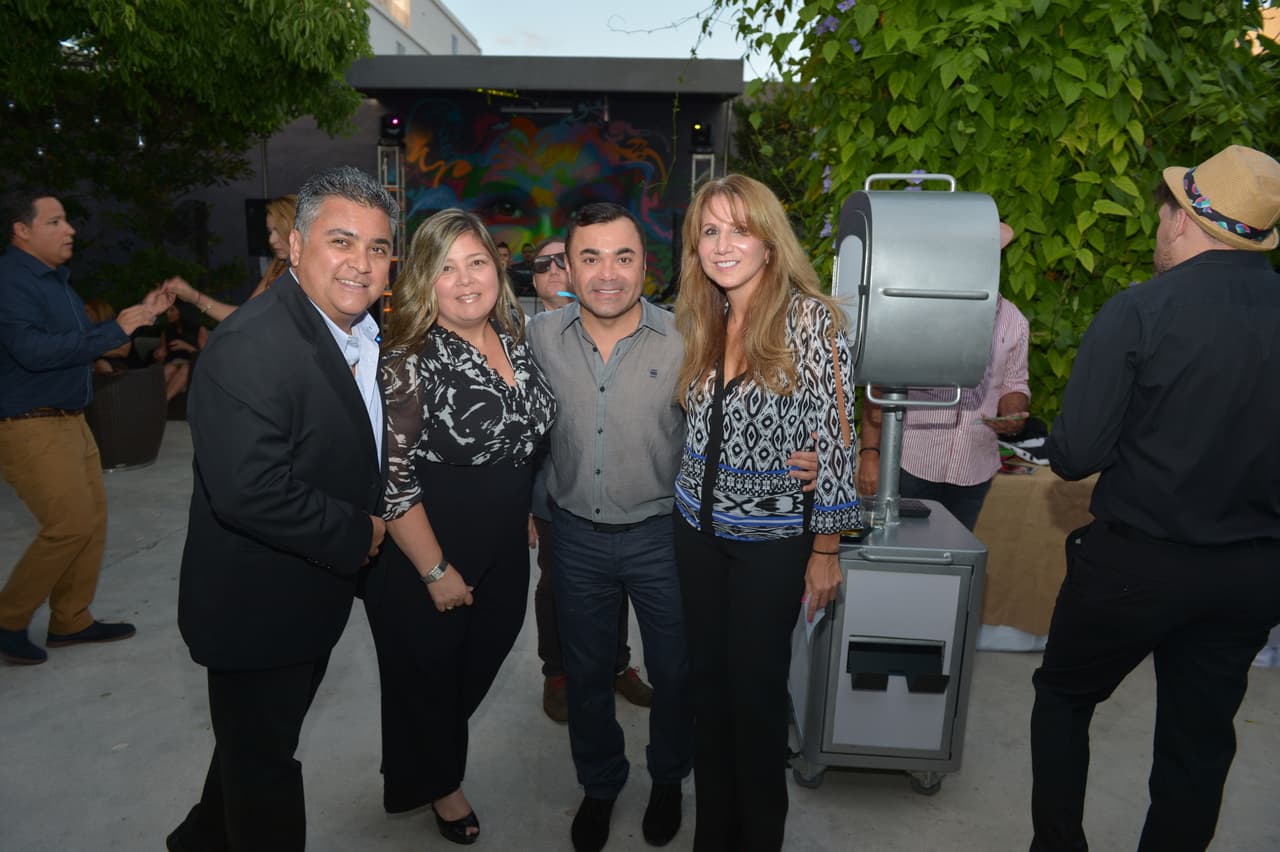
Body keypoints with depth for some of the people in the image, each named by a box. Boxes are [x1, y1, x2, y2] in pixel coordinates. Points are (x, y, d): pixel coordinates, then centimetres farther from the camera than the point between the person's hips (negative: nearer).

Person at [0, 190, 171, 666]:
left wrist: (140, 315, 10)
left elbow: (82, 340, 20)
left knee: (92, 517, 10)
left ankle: (70, 621, 22)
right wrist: (115, 330, -26)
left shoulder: (55, 279, 14)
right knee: (70, 524, -10)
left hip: (70, 421, 9)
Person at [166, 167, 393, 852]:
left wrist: (369, 525, 0)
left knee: (262, 738, 29)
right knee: (262, 756, 14)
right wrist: (359, 534, -23)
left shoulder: (367, 332, 2)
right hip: (257, 607, -9)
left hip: (316, 591, 9)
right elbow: (250, 491, -36)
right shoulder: (251, 347, -28)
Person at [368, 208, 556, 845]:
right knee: (427, 674, 15)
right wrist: (436, 571, -17)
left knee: (481, 664, 21)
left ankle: (436, 753, 51)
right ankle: (435, 782, 44)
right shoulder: (408, 359, -21)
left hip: (505, 549, 6)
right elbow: (391, 479, -20)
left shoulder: (514, 336, 0)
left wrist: (528, 512, 13)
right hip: (423, 557, -6)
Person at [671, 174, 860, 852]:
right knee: (707, 677, 14)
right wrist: (692, 501, 12)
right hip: (699, 528, 6)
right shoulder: (704, 321, 4)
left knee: (756, 687, 7)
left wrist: (826, 549, -12)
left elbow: (834, 438, -14)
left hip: (772, 536, -5)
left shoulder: (810, 318, -14)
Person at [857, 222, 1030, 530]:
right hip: (909, 465, -3)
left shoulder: (1012, 320, 9)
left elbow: (1014, 385, 18)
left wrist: (1012, 414, -6)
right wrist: (870, 453, -10)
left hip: (974, 471, 4)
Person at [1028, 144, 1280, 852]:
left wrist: (1059, 443, 2)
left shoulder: (1138, 311, -18)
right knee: (1199, 739, 19)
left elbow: (1074, 456, -19)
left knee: (1063, 696, 19)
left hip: (1137, 560, -4)